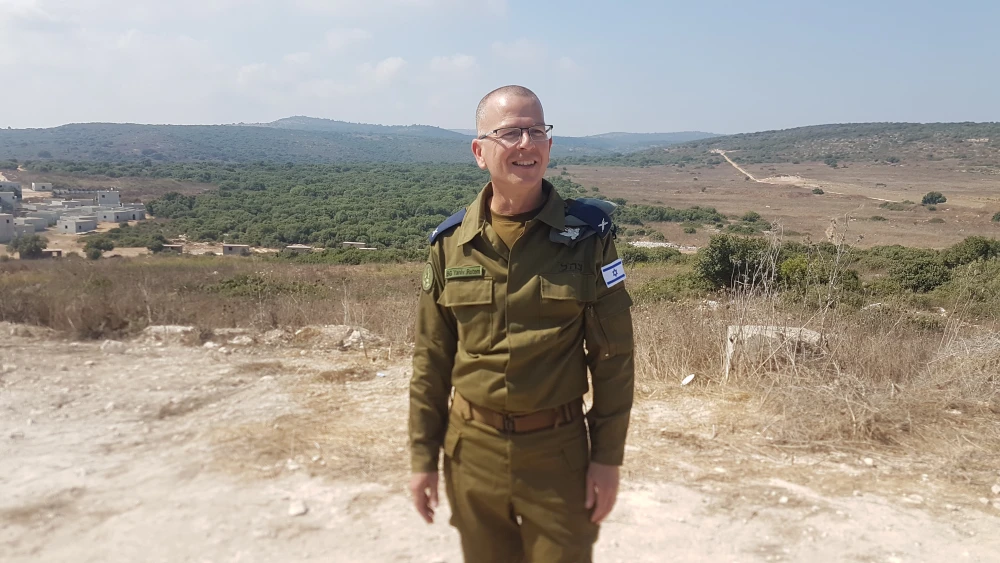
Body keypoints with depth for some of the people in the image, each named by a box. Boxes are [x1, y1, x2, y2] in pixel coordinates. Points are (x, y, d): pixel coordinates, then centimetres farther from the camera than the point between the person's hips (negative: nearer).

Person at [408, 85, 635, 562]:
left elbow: (612, 356, -5)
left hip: (559, 450, -2)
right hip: (472, 449, 2)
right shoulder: (450, 243, -3)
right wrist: (423, 455, 4)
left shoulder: (587, 235, -8)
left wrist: (608, 457, -6)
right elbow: (431, 360, 3)